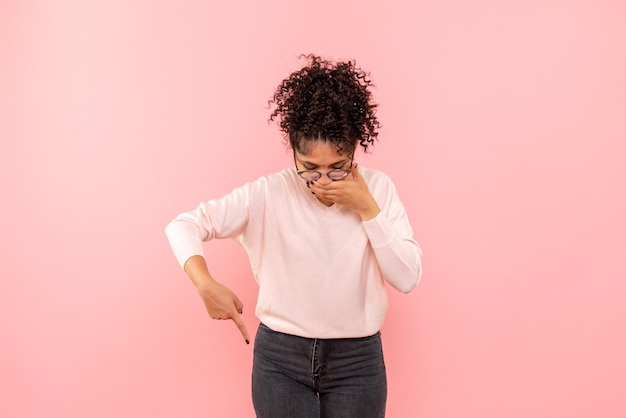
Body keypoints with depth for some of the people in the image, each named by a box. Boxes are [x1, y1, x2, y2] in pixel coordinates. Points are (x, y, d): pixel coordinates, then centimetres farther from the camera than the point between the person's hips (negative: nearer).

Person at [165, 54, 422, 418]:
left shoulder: (378, 188, -6)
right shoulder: (268, 194, -10)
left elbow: (408, 278, -11)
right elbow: (184, 226, -12)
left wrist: (366, 208, -19)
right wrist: (207, 285, -29)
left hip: (357, 360, 1)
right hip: (280, 357, 0)